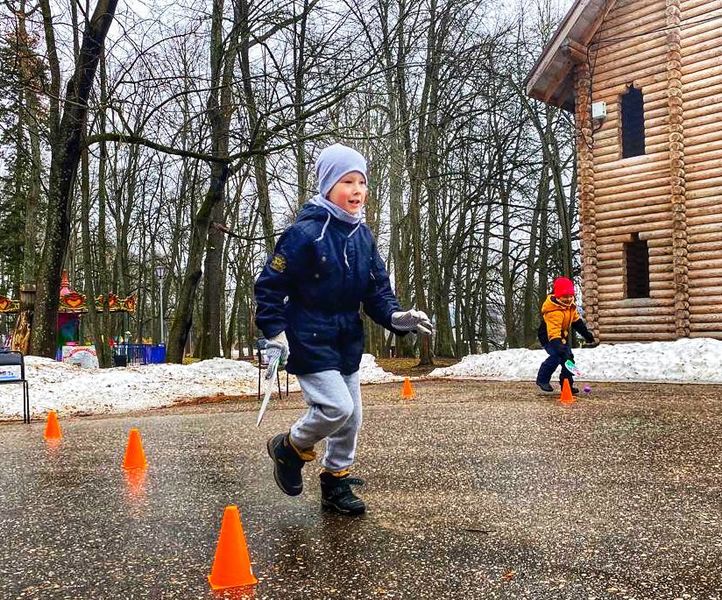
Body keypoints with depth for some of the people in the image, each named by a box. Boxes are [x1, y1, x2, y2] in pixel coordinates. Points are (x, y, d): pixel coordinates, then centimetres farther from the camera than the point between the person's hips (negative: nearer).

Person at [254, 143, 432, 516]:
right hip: (309, 341, -7)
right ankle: (290, 447, 13)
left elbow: (377, 288, 7)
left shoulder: (362, 235, 4)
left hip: (347, 342, 7)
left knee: (351, 418, 12)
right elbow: (270, 285, -13)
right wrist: (275, 332, -19)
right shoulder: (305, 233, -17)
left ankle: (336, 483, 31)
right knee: (337, 408, -16)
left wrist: (395, 317, -10)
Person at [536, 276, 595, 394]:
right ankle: (542, 380, -12)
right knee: (556, 356, -28)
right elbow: (553, 331, -45)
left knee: (568, 358, 4)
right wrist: (557, 345, -56)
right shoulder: (554, 311, -36)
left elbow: (576, 320, 12)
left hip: (563, 336, 9)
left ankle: (567, 384, 17)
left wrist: (586, 333, 17)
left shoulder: (570, 306, -5)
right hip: (548, 337, -9)